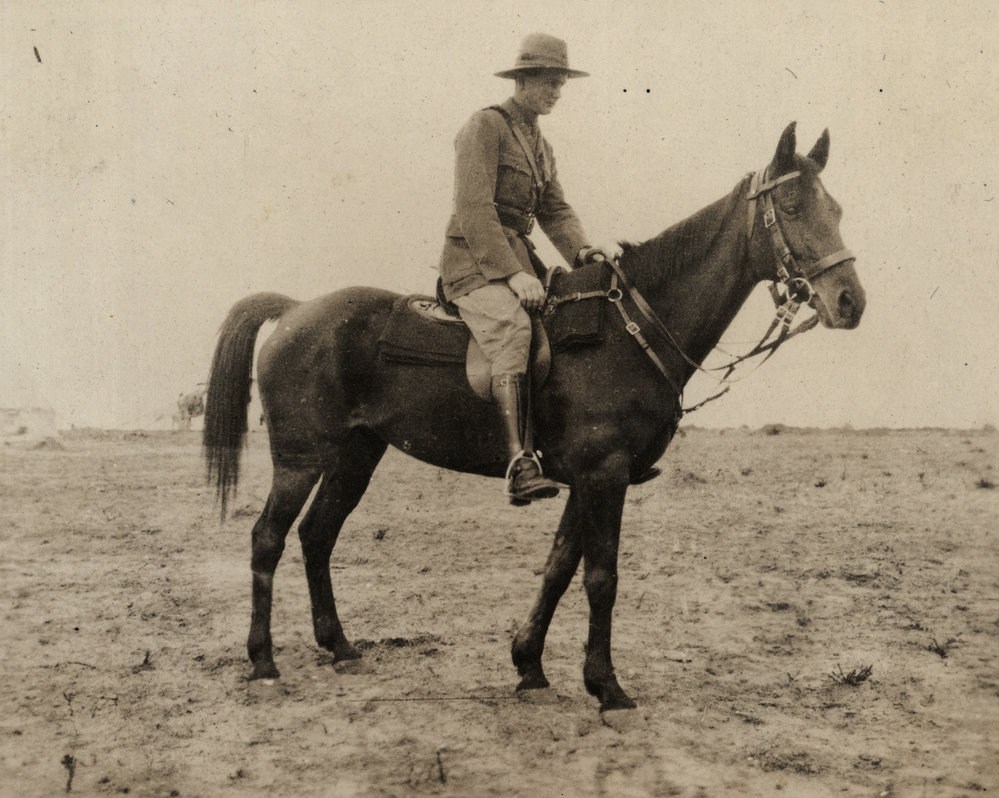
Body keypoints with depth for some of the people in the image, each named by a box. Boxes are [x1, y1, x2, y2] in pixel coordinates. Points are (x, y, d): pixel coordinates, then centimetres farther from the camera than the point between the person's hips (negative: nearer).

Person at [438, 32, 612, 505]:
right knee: (511, 328, -33)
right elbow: (473, 208, -16)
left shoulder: (540, 146, 22)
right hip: (473, 262, -9)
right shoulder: (485, 126, -6)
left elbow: (555, 209, 18)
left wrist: (580, 250, -4)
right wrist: (513, 273, -23)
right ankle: (519, 464, -41)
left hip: (518, 258, 9)